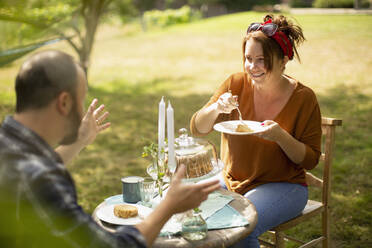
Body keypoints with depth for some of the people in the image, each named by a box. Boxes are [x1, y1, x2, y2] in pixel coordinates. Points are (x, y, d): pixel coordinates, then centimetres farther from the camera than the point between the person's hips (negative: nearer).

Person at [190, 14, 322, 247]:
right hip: (231, 181, 3)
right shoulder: (236, 84, -4)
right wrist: (216, 108, -23)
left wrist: (281, 136, -25)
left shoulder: (303, 98, -10)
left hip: (282, 185, -3)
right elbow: (197, 129, -2)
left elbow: (310, 160, -6)